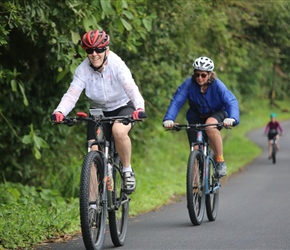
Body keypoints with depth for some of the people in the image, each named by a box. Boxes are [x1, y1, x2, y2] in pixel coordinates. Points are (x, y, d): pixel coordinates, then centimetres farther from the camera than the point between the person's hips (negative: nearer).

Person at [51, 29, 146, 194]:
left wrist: (139, 108, -56)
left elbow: (131, 88, -36)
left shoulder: (117, 65, -23)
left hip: (122, 108, -3)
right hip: (98, 111, 3)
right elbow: (72, 94, -24)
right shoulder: (83, 70, -15)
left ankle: (128, 171, -13)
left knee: (118, 130, -36)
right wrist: (60, 112, -45)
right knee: (94, 153, -12)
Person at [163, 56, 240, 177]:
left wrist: (232, 118, -50)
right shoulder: (189, 84, -20)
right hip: (196, 117, 2)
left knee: (210, 125, -37)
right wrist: (168, 119, -41)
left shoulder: (217, 85, -23)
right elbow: (176, 101, -25)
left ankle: (220, 161, -23)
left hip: (216, 114, -2)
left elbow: (231, 101, -30)